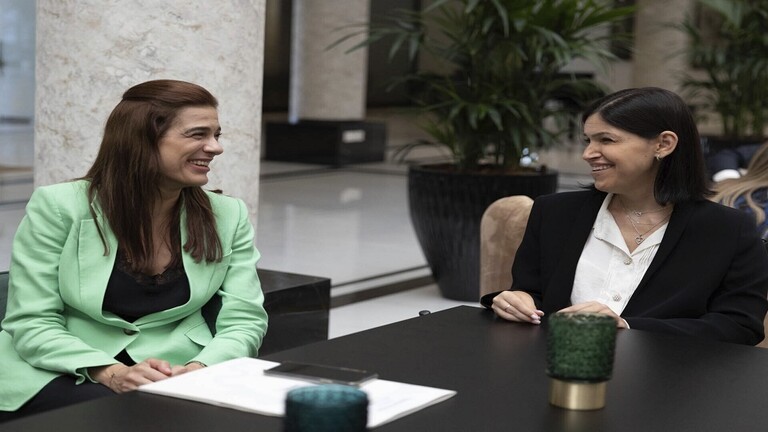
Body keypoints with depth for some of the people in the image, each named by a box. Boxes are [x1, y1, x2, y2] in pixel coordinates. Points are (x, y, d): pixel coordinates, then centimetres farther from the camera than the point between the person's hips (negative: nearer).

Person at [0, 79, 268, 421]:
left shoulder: (228, 216, 6)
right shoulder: (59, 207, -4)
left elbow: (243, 321, 2)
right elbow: (33, 323, -6)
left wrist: (199, 368, -20)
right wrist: (111, 373, -23)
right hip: (66, 376, -2)